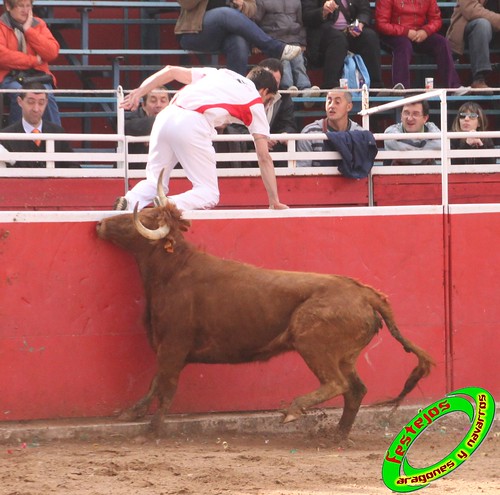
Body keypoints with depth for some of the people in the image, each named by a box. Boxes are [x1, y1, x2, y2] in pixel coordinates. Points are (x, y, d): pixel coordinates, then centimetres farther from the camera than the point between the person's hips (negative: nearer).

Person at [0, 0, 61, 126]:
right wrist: (33, 60, -10)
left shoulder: (38, 24, 12)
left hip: (37, 75, 2)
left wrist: (28, 30, -6)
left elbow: (52, 53, -1)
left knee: (47, 94, -29)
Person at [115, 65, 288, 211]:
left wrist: (139, 92, 17)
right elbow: (264, 158, 18)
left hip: (165, 117, 5)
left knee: (154, 183, 19)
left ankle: (130, 202, -12)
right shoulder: (256, 104, 20)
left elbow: (170, 71, 22)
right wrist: (274, 201, 22)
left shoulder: (219, 73, 33)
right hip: (193, 125, -5)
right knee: (209, 194, 4)